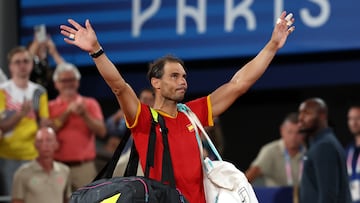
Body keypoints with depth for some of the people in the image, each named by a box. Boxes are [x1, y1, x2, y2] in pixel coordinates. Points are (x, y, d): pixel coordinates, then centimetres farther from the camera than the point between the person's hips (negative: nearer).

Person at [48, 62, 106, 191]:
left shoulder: (90, 104, 12)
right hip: (58, 167, 0)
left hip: (84, 167, 0)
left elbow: (102, 131, 0)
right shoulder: (50, 107, 11)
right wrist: (67, 113, -9)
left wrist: (84, 115, -13)